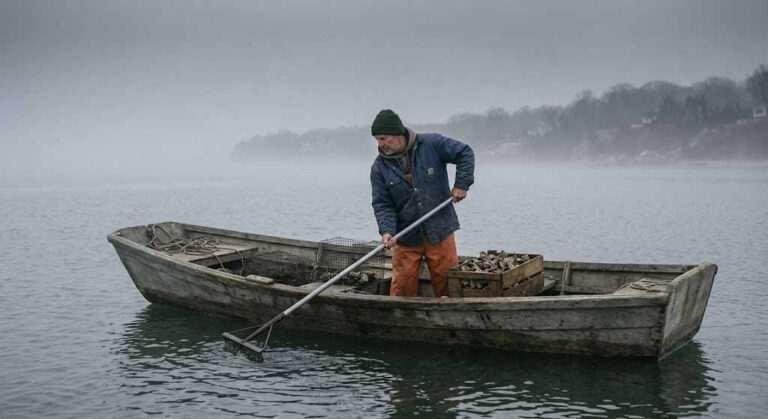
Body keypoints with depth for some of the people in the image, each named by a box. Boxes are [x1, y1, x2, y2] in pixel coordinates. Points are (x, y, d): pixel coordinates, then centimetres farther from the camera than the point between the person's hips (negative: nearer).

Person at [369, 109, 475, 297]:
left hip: (440, 232, -1)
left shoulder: (431, 144, -7)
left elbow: (465, 153, 0)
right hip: (406, 238, 1)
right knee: (402, 287, 1)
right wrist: (386, 231, -19)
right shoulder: (379, 167, -2)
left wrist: (461, 184, -8)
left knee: (448, 282, 5)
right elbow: (382, 204, -3)